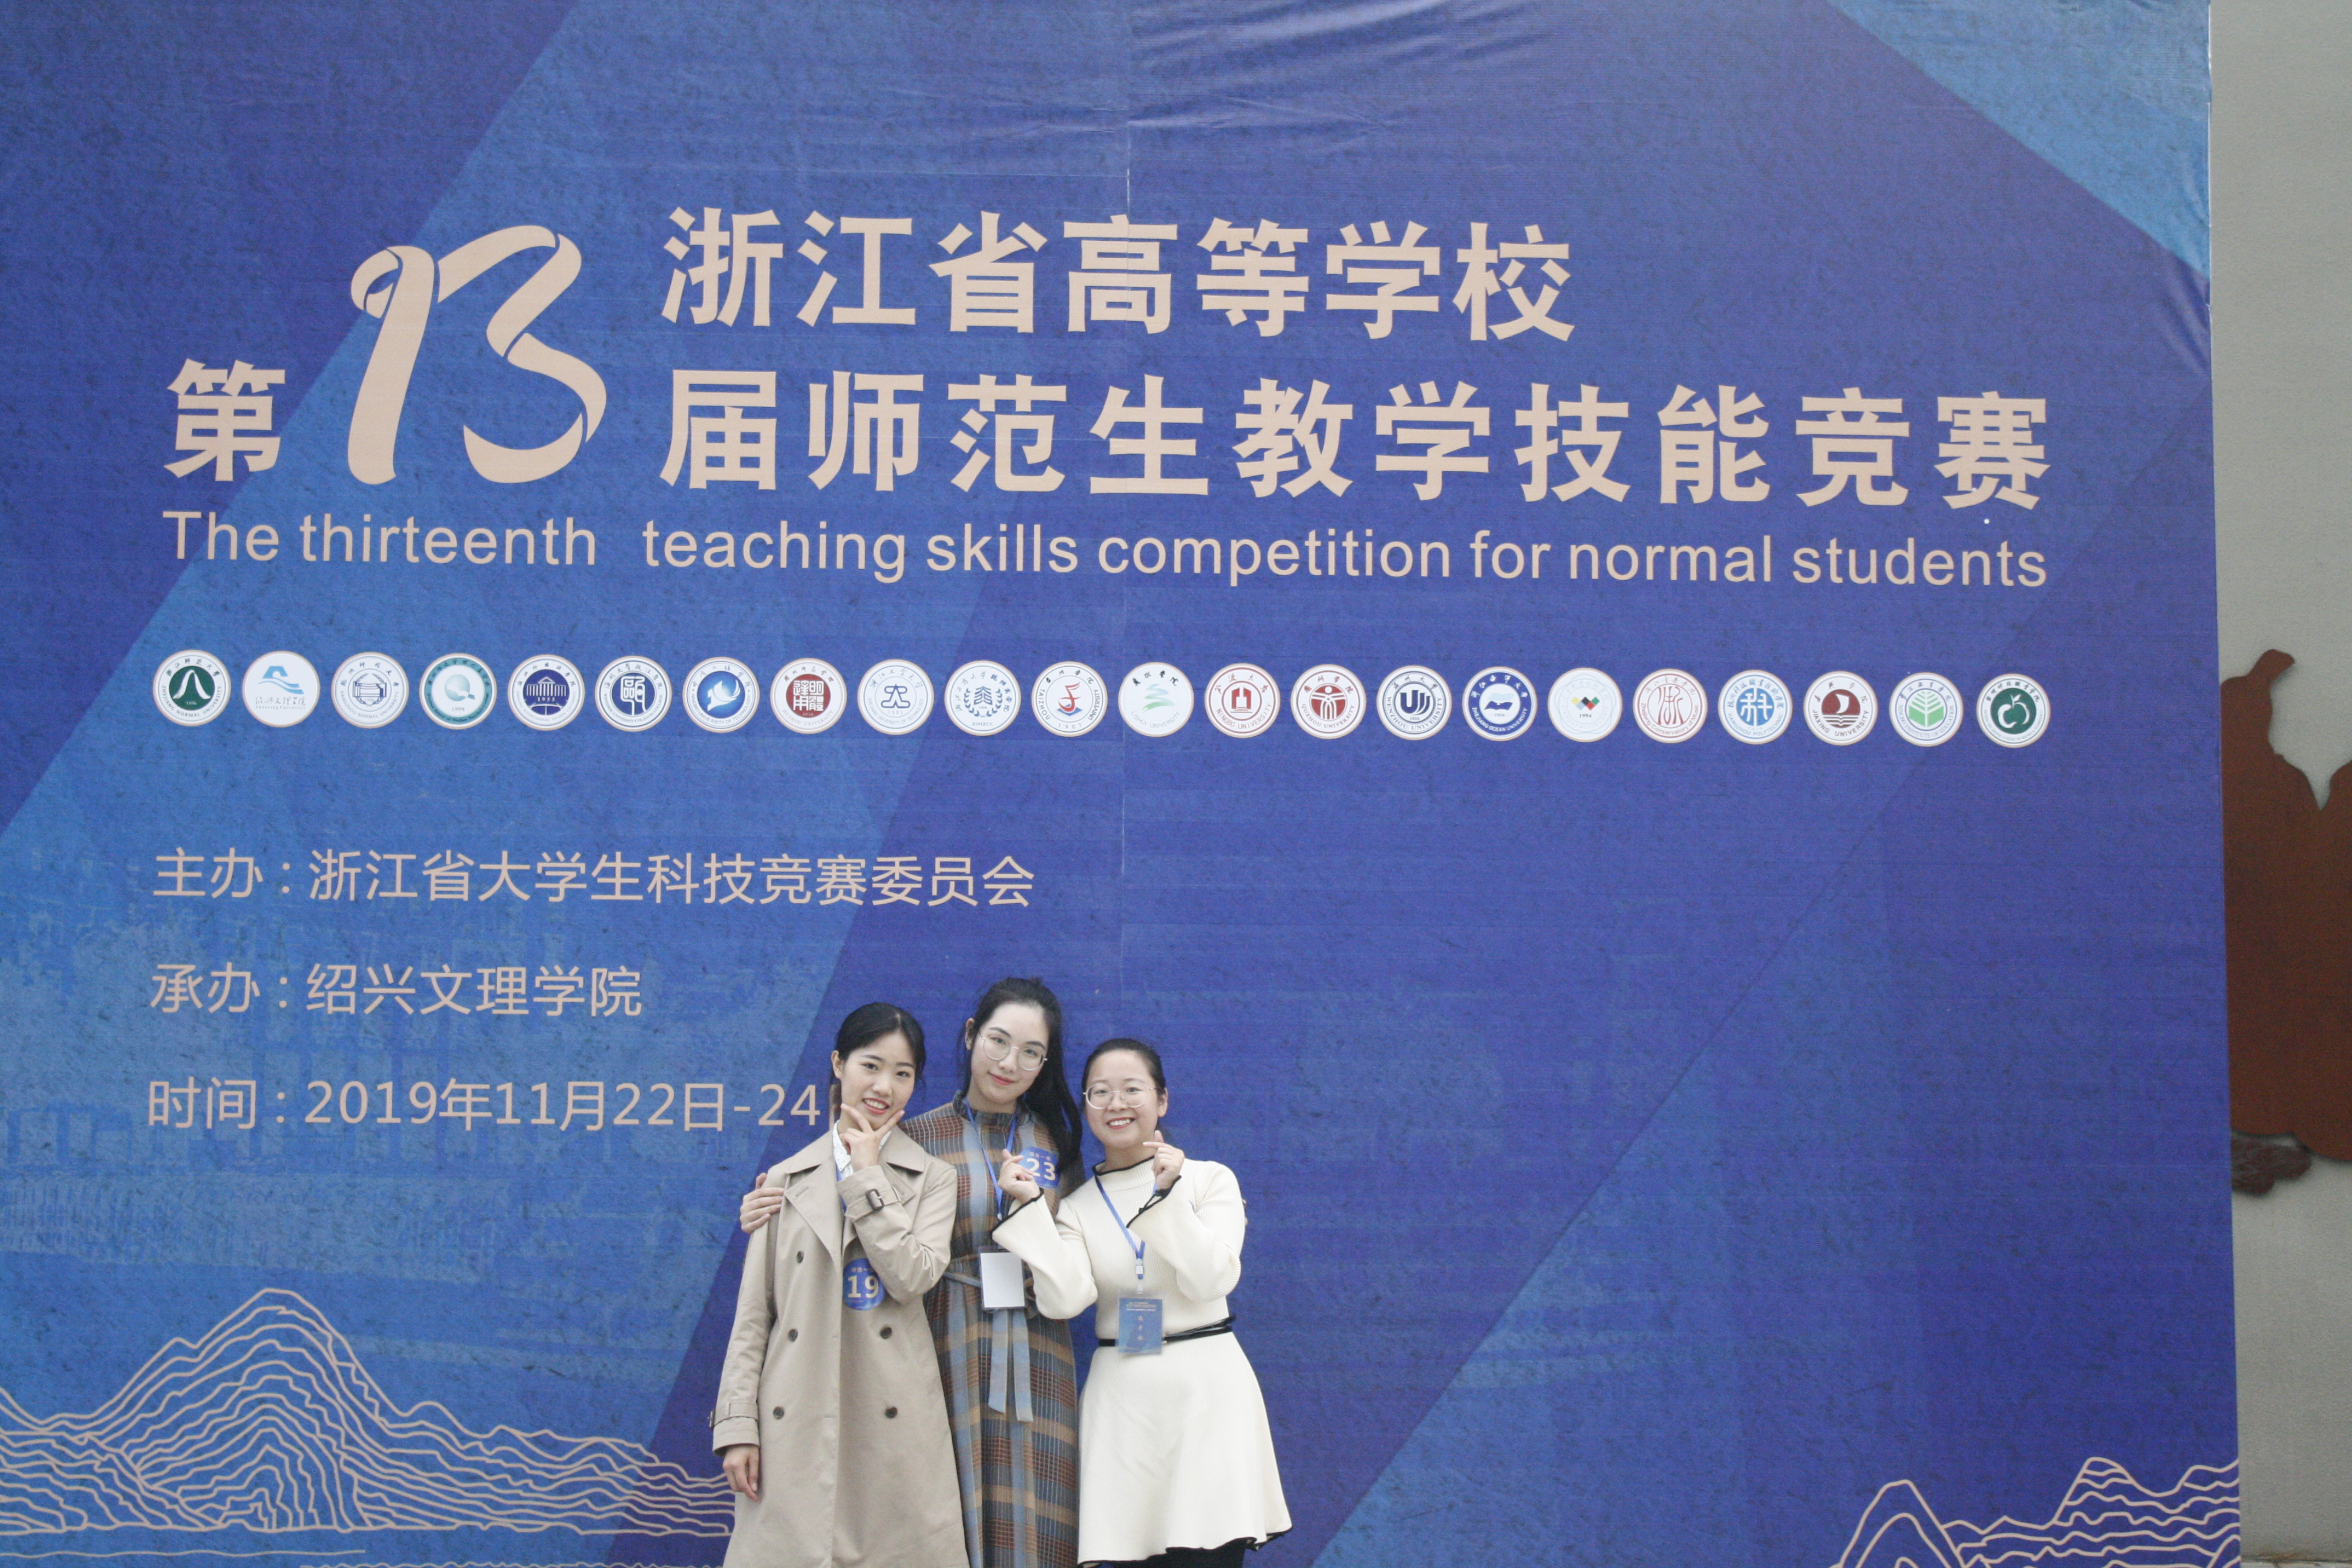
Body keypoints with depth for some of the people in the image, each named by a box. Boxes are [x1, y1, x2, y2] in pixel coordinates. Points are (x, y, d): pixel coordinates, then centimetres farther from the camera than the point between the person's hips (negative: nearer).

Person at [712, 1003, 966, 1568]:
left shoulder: (933, 1180, 7)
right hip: (797, 1425, 1)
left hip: (893, 1426, -1)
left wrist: (867, 1175, -6)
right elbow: (753, 1313, 7)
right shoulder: (788, 1180, 9)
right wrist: (737, 1424, 0)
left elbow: (913, 1278, -10)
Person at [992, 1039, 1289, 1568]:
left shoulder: (1210, 1179, 3)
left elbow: (1211, 1280, -10)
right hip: (1122, 1395, 2)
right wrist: (1029, 1208, -13)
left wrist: (1168, 1194, -15)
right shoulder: (1076, 1207, 7)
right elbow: (1065, 1300, -10)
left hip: (1207, 1385, -1)